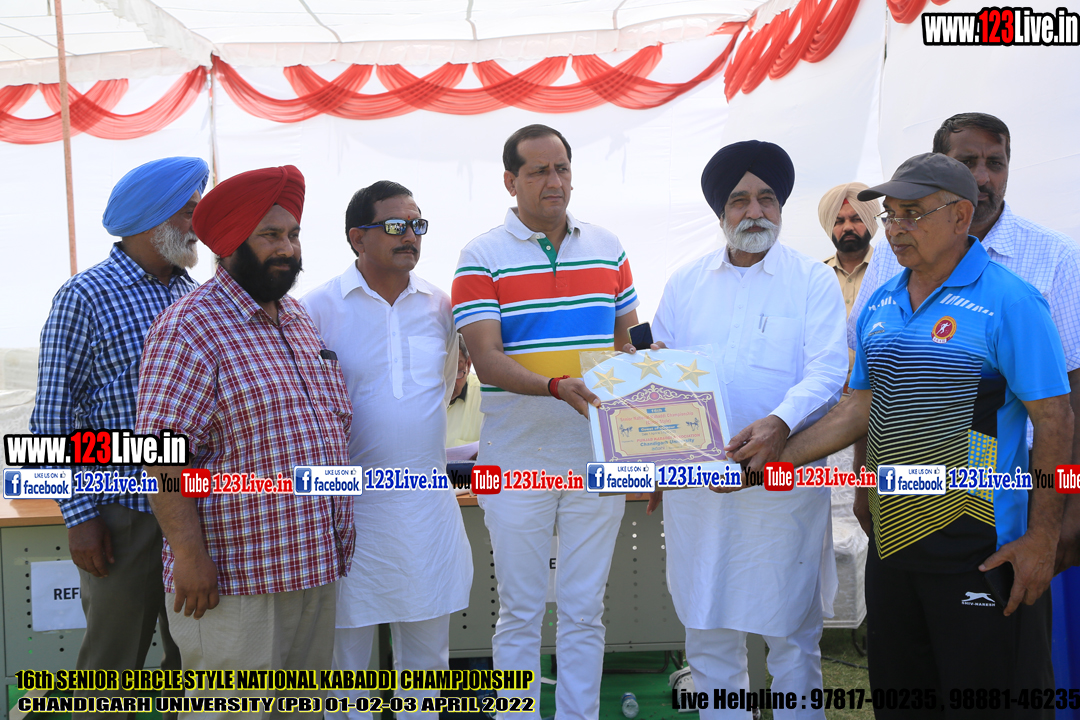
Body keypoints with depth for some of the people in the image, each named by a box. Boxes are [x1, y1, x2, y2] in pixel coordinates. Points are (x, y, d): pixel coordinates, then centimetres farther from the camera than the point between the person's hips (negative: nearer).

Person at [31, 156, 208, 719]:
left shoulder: (193, 296, 8)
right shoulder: (85, 297, -9)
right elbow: (53, 419, -9)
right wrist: (80, 517, -11)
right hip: (124, 513, -5)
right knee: (112, 665, 7)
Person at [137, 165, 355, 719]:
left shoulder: (299, 319, 12)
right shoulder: (189, 329, -12)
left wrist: (336, 539, 19)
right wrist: (190, 555, -20)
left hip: (316, 566, 8)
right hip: (233, 579, -7)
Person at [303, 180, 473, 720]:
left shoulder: (439, 304, 5)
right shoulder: (318, 307, -6)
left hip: (428, 501, 4)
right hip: (351, 503, -3)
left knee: (427, 639, 13)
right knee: (347, 639, 7)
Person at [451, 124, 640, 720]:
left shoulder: (607, 248, 8)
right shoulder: (482, 257, -4)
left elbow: (631, 345, 13)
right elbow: (486, 359, -13)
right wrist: (557, 386, -29)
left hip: (598, 460, 3)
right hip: (516, 463, -3)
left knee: (584, 611, 12)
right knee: (520, 613, 9)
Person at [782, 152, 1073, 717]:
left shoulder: (1008, 301, -12)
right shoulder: (879, 305, 9)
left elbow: (1054, 419, -13)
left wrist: (1042, 536, -15)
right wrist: (777, 457, 6)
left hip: (978, 545, -6)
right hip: (892, 537, 7)